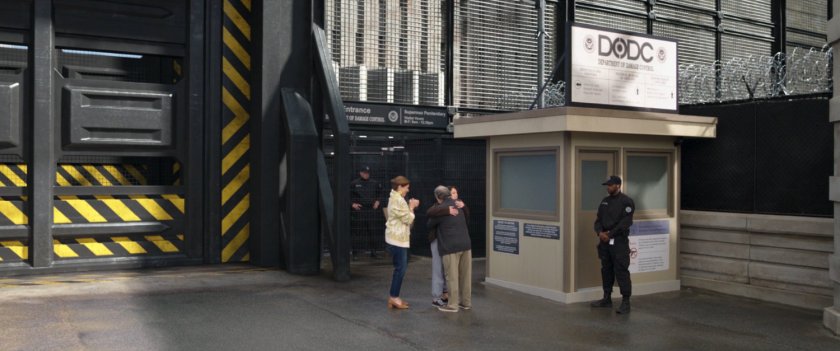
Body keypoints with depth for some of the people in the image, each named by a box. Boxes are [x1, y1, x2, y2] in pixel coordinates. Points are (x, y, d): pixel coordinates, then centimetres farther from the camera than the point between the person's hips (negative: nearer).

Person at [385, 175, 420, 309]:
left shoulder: (394, 198, 17)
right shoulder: (398, 200, -17)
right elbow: (407, 219, -15)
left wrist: (410, 207, 9)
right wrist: (412, 207, -3)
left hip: (398, 238, 11)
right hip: (398, 239, -11)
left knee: (401, 267, 13)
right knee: (400, 268, -5)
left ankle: (394, 297, 18)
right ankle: (394, 298, 1)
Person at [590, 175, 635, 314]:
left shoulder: (626, 202, -7)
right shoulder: (605, 201, 14)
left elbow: (625, 222, -15)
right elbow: (598, 219, 11)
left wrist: (610, 234, -15)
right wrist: (600, 233, -8)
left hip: (619, 242, -7)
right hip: (605, 242, 7)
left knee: (621, 272, -8)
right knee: (606, 270, 12)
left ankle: (626, 302, -4)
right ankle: (607, 299, 22)